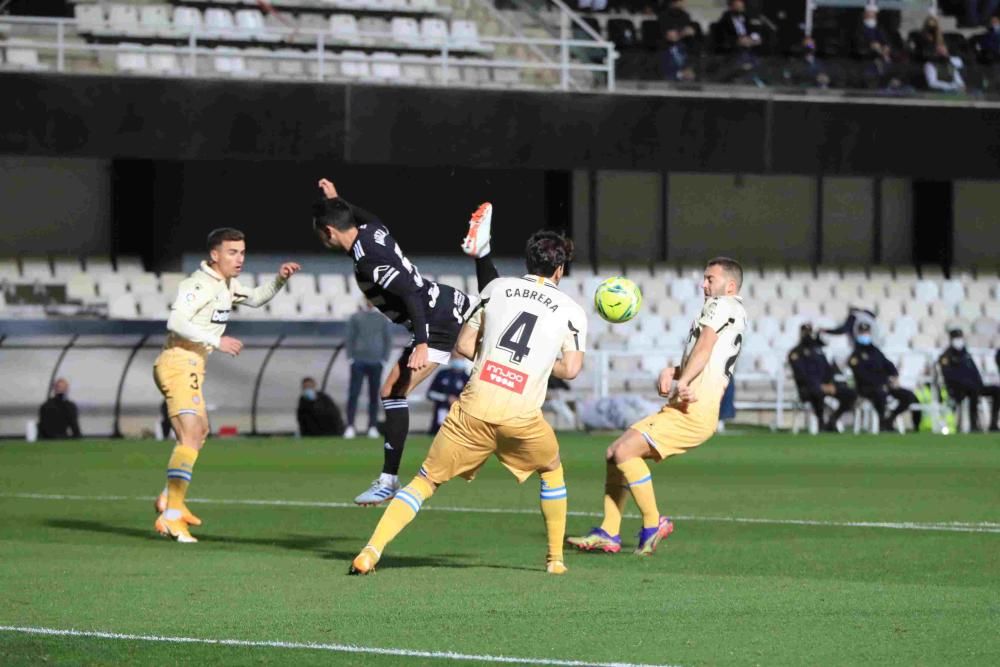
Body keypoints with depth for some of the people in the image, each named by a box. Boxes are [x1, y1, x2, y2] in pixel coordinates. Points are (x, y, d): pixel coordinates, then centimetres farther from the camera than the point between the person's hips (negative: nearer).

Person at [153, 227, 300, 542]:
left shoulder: (226, 285, 16)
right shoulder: (199, 284, -16)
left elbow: (255, 298, 33)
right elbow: (176, 321, -27)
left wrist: (279, 279, 16)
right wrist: (217, 341, -30)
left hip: (192, 366, 11)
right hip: (178, 365, -11)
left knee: (200, 431, 26)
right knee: (190, 435, -22)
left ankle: (170, 499, 36)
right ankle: (171, 516, -29)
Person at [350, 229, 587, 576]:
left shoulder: (497, 288, 11)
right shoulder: (571, 311, 6)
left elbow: (464, 345, 11)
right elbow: (570, 369, 3)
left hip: (474, 409, 1)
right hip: (521, 417, -1)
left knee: (426, 480, 4)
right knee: (552, 470, 30)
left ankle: (372, 550, -12)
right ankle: (555, 558, 32)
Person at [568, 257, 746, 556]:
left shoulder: (721, 305, -2)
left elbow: (704, 348, -16)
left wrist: (682, 383, -23)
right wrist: (670, 372, 1)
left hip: (691, 413, -10)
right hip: (677, 410, 10)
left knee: (625, 451, -20)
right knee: (614, 453, 10)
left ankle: (653, 524, -9)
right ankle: (609, 533, 8)